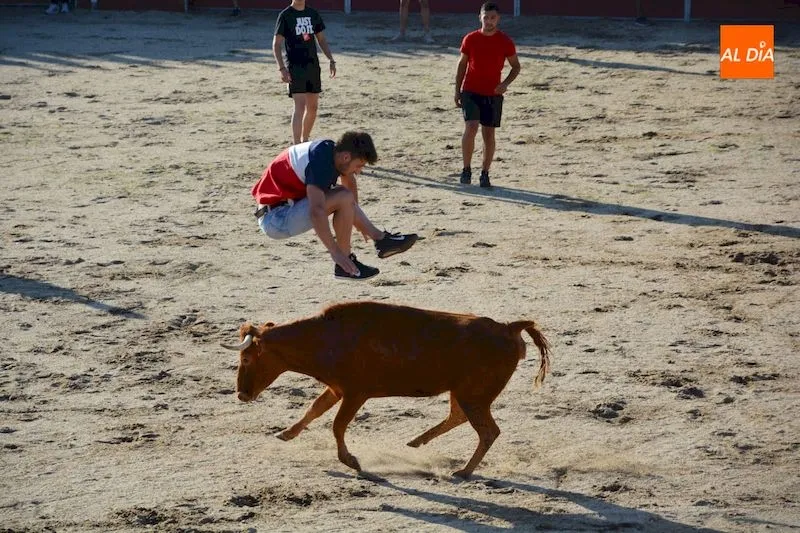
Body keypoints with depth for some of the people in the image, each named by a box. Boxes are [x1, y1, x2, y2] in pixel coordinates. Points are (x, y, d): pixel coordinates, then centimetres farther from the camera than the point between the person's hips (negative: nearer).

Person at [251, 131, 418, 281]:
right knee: (344, 198, -20)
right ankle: (345, 266, -11)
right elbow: (316, 212, -36)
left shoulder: (331, 149, 5)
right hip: (275, 220, -10)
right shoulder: (320, 162, -25)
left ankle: (382, 239, 12)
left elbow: (349, 180, 27)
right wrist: (336, 253, -35)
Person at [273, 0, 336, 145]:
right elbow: (276, 44, -7)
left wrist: (331, 60, 7)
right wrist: (282, 68, -16)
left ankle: (305, 141, 26)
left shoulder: (313, 14, 10)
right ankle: (297, 146, -17)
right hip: (295, 67, -6)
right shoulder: (285, 16, -5)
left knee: (313, 107, 10)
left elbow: (321, 39, 17)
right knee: (300, 105, -15)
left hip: (313, 65, 6)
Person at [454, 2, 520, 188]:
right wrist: (457, 91, 5)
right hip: (470, 92, -1)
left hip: (493, 94, 1)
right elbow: (462, 64, 8)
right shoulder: (470, 39, -1)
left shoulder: (505, 42, -3)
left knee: (489, 134, 4)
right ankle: (466, 169, -3)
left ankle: (485, 174, 16)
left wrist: (505, 83, -12)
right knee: (471, 128, -17)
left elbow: (516, 66, 6)